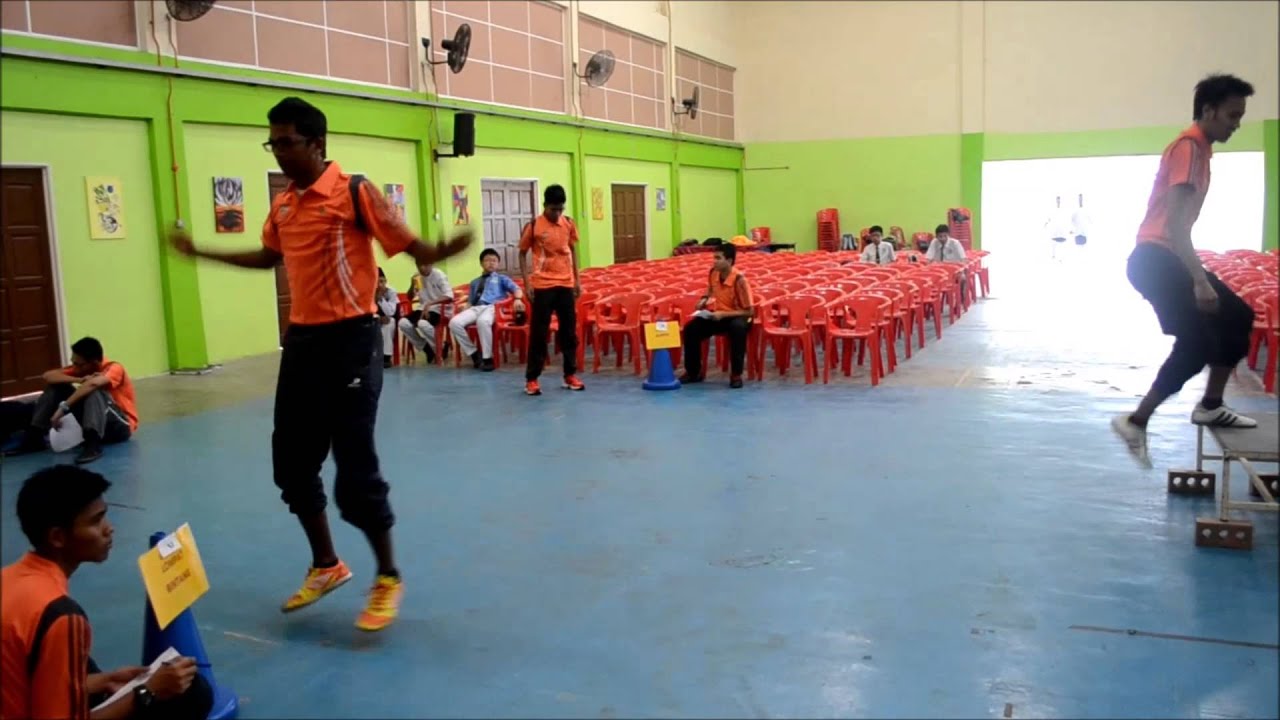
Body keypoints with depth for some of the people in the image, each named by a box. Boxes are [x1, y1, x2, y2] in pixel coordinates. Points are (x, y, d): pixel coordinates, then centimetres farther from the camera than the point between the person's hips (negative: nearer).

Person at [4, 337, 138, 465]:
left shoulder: (114, 369, -20)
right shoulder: (82, 368, 2)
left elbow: (93, 384, -41)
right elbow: (48, 376, -8)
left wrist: (63, 407, -41)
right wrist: (79, 380, -24)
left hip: (122, 426, -7)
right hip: (98, 425, 7)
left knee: (95, 390, -34)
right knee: (57, 386, -2)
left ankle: (93, 444, -46)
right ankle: (34, 438, -5)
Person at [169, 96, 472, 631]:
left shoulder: (354, 192, -11)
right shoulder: (282, 205, 10)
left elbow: (411, 247, -14)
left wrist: (443, 252, -36)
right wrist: (201, 252, 35)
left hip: (350, 339, -7)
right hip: (302, 340, 8)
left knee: (354, 466, -5)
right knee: (292, 461, 12)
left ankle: (388, 578, 14)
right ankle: (326, 565, 32)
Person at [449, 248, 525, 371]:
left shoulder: (501, 278, 23)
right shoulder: (475, 282, 34)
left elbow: (516, 288, 6)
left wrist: (518, 299, -17)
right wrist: (464, 312, 6)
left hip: (492, 307, -4)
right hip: (475, 308, 4)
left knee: (482, 321, -41)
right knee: (454, 322, -26)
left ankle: (487, 358, -29)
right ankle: (474, 353, -12)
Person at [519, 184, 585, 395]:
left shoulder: (568, 224, 4)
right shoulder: (533, 226, -7)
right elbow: (523, 254, 0)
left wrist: (577, 280, 10)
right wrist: (527, 283, -8)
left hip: (566, 284, 4)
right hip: (542, 286, -4)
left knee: (569, 331, 8)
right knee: (538, 333, -1)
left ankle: (570, 375, 18)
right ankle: (531, 379, 6)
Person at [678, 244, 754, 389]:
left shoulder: (739, 280, -25)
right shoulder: (713, 273, -7)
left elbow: (749, 311, -20)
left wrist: (723, 314, -27)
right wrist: (705, 299, -3)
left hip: (737, 316, -6)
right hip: (717, 315, 6)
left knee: (738, 328, -40)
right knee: (691, 328, -16)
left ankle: (736, 374, -27)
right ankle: (693, 372, 0)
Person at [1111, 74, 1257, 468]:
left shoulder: (1197, 147, 18)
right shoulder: (1189, 146, -13)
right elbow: (1174, 220, -24)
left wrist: (1199, 274, 25)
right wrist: (1200, 280, -28)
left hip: (1167, 258, 10)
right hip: (1156, 259, -10)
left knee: (1237, 318, 13)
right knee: (1196, 345, -13)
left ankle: (1210, 406, 17)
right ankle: (1135, 421, -7)